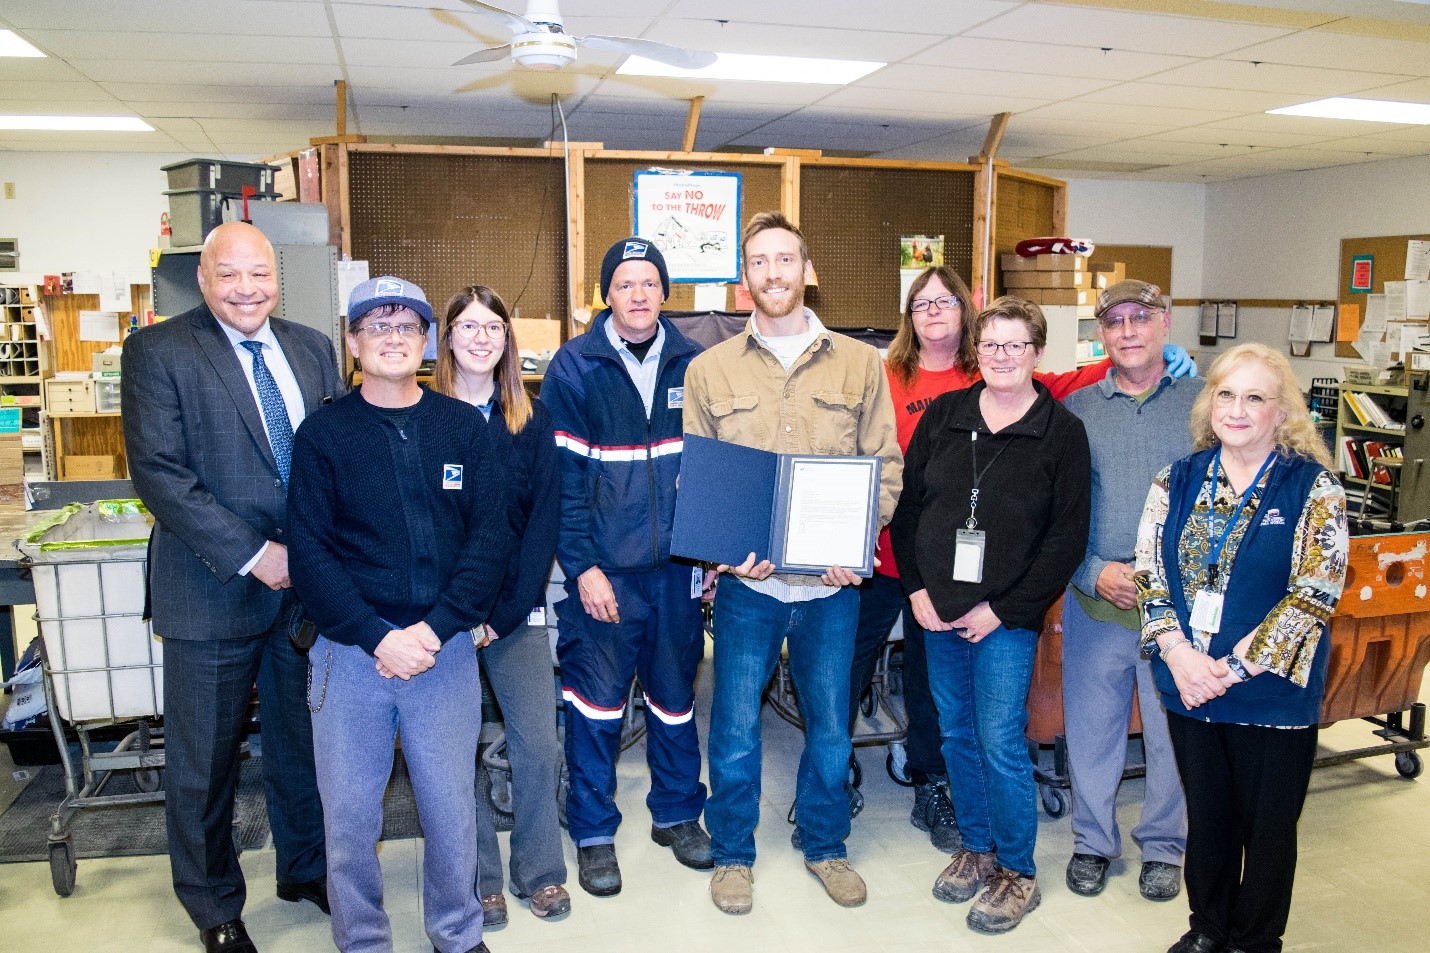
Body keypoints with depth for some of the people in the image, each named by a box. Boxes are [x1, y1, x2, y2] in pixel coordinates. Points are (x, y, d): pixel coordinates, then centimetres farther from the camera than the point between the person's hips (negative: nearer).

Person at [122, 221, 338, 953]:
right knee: (204, 762, 11)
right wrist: (253, 556, -19)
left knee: (305, 743, 17)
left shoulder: (312, 349, 7)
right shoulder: (157, 352, -7)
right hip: (213, 592, -4)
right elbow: (158, 473, -15)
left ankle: (306, 870, 40)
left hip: (309, 584, 4)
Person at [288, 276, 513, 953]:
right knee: (349, 815, 9)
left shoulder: (465, 428, 5)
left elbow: (491, 533, -2)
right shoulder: (322, 433, 2)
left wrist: (435, 629, -12)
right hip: (350, 651, 0)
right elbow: (310, 551, -3)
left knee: (451, 808, 9)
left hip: (446, 648, 1)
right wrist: (378, 638, -13)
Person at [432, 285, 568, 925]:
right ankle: (479, 878, 22)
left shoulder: (531, 419, 4)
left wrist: (505, 612, -8)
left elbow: (545, 518, 0)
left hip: (517, 611, 1)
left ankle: (539, 870, 21)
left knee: (538, 745, 0)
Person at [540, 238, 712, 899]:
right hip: (603, 568, -3)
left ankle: (677, 813, 35)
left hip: (677, 566, 3)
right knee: (596, 701, 4)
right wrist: (581, 567, -13)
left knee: (675, 694, 15)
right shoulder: (574, 367, -5)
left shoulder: (693, 363, 4)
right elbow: (562, 476, -8)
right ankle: (593, 834, 23)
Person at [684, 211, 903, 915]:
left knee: (830, 724, 16)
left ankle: (823, 845, 39)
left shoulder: (860, 363, 2)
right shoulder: (709, 370, 2)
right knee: (735, 728, 9)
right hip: (747, 582, -1)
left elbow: (886, 466, 2)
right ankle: (732, 853, 32)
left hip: (832, 582, 1)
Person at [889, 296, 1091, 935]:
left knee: (1001, 744, 0)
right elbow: (907, 503, 7)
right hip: (936, 611, 4)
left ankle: (1017, 872, 20)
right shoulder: (943, 414, 3)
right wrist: (916, 588, -2)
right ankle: (976, 846, 33)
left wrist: (1002, 610, -11)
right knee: (956, 735, 14)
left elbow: (1067, 537, -7)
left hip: (1006, 618, -4)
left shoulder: (1062, 432, -5)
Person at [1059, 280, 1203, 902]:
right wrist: (1095, 572, -8)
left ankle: (1163, 846, 32)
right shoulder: (1075, 409, 4)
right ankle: (1092, 842, 31)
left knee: (1173, 729, 11)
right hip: (1094, 600, 1)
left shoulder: (1204, 402, 0)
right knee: (1091, 728, 12)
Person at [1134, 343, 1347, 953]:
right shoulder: (1177, 481, 2)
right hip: (1189, 688, 3)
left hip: (1274, 694, -3)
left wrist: (1233, 669, -18)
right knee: (1206, 817, 18)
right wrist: (1178, 653, -13)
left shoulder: (1314, 488, -9)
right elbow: (1150, 572, 1)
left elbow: (1315, 594, -15)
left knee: (1268, 828, 13)